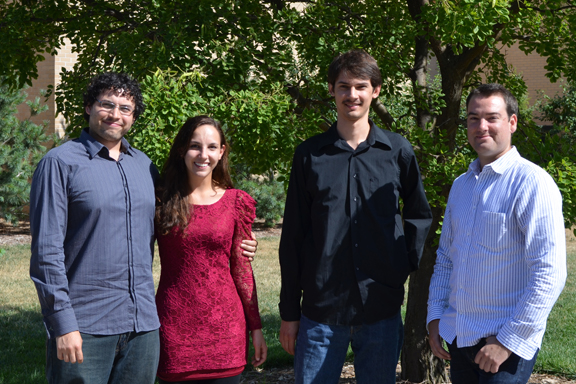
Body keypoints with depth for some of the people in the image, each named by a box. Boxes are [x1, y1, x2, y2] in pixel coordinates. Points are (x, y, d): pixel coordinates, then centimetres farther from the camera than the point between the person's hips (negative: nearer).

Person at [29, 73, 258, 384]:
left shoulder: (144, 166, 13)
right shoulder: (60, 163, -3)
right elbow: (46, 250, -8)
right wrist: (63, 324, -14)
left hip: (143, 324, 5)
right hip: (85, 328, -5)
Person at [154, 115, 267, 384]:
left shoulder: (235, 202, 5)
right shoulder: (162, 199, 2)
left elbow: (241, 269, 8)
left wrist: (255, 327, 6)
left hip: (224, 325, 1)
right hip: (174, 327, -1)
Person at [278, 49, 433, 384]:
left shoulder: (398, 152, 3)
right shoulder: (310, 155, 2)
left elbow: (419, 215, 16)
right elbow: (293, 236, 4)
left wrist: (408, 261, 1)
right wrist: (289, 312, 4)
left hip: (382, 308, 1)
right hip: (320, 309, 0)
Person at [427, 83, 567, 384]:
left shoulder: (532, 184, -12)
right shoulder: (461, 186, 11)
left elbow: (549, 275, -17)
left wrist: (507, 341, -16)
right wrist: (435, 316, 9)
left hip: (507, 346, -6)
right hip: (459, 337, 7)